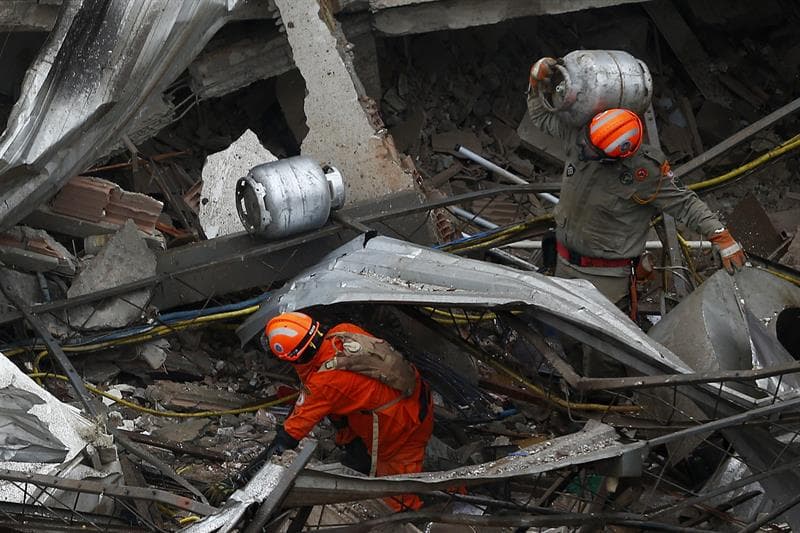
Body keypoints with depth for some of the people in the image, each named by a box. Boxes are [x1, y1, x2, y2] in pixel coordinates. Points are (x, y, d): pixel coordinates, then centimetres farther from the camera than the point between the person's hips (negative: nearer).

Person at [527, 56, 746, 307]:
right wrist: (537, 79, -10)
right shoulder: (579, 133, -12)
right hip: (565, 263, 6)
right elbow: (541, 116, 5)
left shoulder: (645, 172, -26)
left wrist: (723, 239, -22)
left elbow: (686, 204, -17)